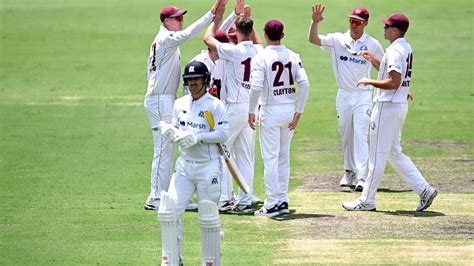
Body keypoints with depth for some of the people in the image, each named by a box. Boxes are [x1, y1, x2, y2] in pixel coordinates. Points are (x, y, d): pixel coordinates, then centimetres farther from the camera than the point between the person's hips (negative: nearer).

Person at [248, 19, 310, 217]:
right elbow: (304, 84, -4)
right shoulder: (293, 56, 3)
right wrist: (298, 112, 0)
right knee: (284, 157, 14)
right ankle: (283, 201, 17)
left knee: (270, 158, -2)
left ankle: (272, 204, -3)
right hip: (289, 110, 5)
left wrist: (251, 112, -8)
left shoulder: (261, 57, -10)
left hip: (270, 110, -5)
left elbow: (256, 87, -18)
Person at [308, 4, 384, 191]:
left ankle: (361, 177, -18)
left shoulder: (373, 44, -1)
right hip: (343, 95, 3)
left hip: (363, 95, -3)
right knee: (345, 136, 12)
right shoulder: (337, 40, 0)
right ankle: (349, 171, 28)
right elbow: (313, 39, -11)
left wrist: (372, 59, -15)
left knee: (361, 136, -12)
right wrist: (315, 22, -29)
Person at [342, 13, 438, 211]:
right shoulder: (406, 48, 13)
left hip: (388, 106, -10)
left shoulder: (395, 51, -19)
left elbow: (394, 82, -26)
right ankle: (424, 189, 9)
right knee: (394, 153, 16)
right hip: (400, 104, 10)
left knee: (378, 155, -2)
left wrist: (369, 82, -15)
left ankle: (367, 201, 5)